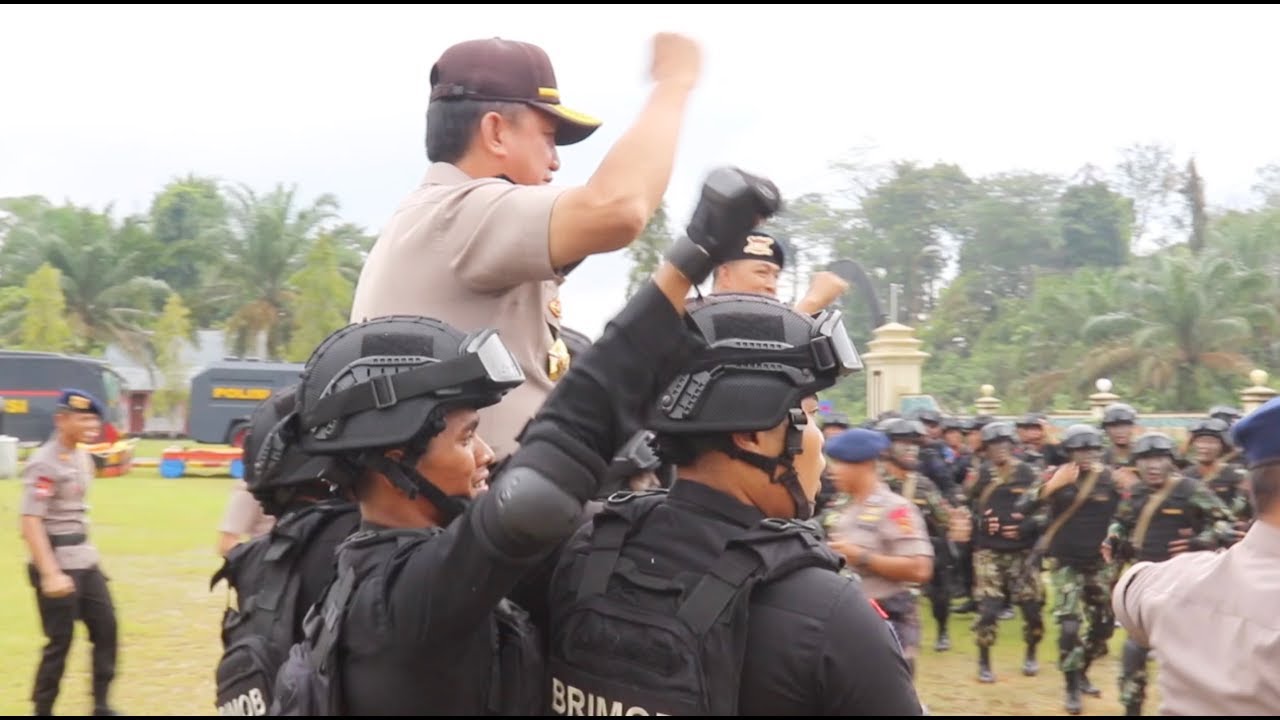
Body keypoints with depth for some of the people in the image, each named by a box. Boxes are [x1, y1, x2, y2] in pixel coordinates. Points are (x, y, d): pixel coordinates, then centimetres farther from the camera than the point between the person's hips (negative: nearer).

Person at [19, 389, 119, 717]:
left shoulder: (82, 457, 9)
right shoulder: (44, 463, -18)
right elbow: (30, 522, -23)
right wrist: (50, 574, -28)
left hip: (85, 558, 9)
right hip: (57, 562, -9)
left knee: (106, 627, 10)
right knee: (60, 640, -3)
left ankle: (101, 707, 20)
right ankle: (42, 711, 10)